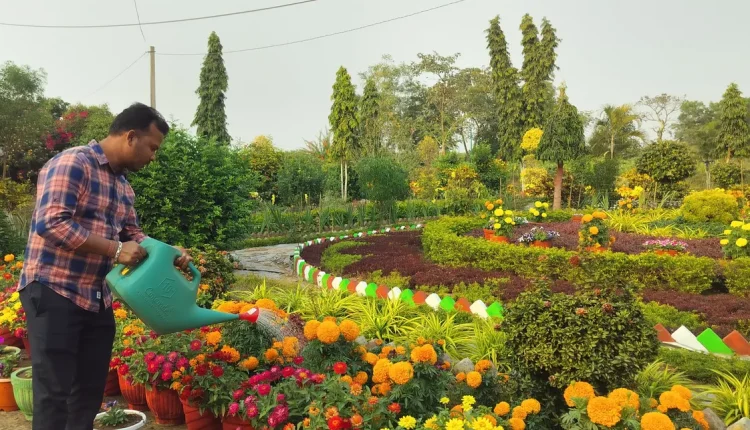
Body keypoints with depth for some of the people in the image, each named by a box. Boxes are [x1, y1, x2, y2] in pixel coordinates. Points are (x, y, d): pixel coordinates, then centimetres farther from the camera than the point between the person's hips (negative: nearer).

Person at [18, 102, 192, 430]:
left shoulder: (123, 186, 14)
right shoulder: (72, 164, -13)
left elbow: (131, 234, 19)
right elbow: (52, 223, -23)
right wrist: (115, 249, -23)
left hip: (98, 299, 8)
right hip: (53, 293, -8)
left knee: (90, 393, 12)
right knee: (54, 394, -4)